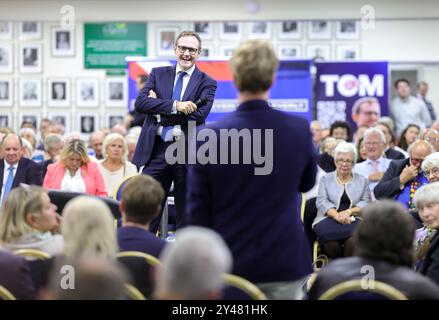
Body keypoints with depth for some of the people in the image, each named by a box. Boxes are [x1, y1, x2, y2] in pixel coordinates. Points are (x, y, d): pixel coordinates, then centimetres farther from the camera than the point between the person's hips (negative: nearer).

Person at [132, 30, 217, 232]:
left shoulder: (206, 83, 3)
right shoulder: (158, 74, 10)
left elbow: (199, 114, -13)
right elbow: (140, 102, -5)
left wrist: (159, 106, -10)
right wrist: (175, 105, -19)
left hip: (187, 153, -1)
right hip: (156, 150, 2)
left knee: (187, 216, 8)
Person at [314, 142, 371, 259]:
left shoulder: (362, 180, 21)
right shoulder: (326, 179, 18)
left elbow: (366, 202, 8)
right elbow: (322, 201, 4)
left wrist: (348, 212, -11)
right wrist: (336, 215, -15)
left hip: (354, 220, 0)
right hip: (329, 219, 0)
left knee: (354, 239, -36)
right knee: (330, 239, -36)